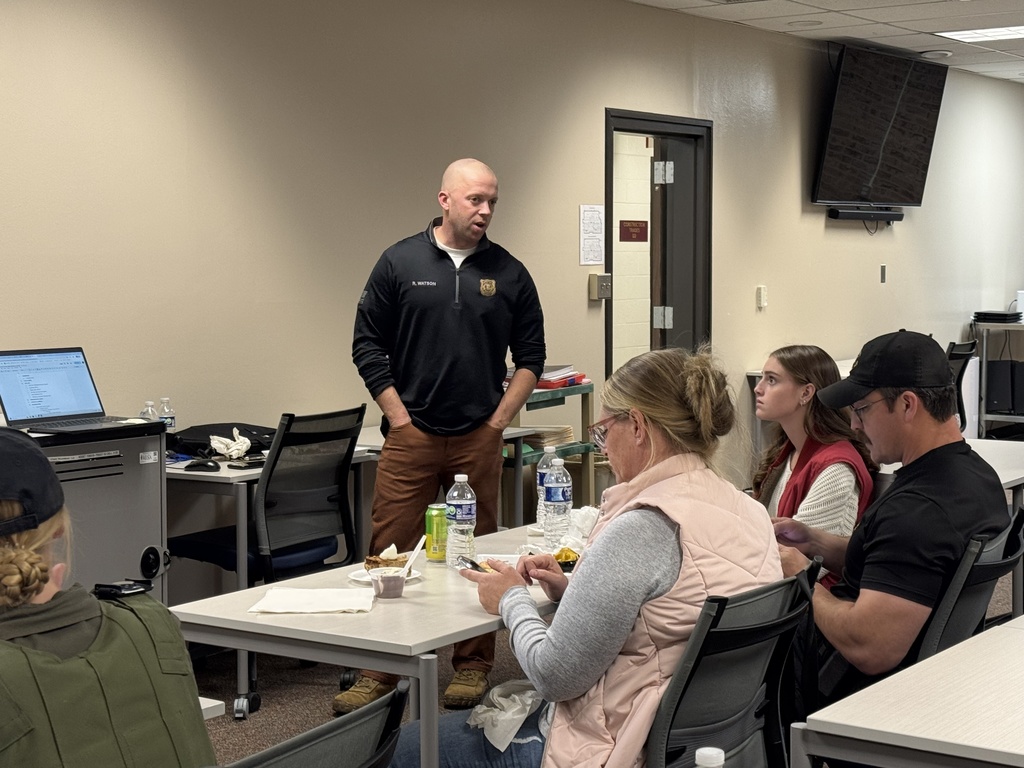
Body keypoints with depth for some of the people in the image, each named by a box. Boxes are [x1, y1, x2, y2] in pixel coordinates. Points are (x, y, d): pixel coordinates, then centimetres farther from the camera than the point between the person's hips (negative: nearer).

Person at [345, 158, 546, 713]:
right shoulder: (400, 263, 2)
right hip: (410, 436, -1)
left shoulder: (508, 273, 7)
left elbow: (530, 355, 12)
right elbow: (368, 345, 4)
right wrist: (400, 417, -2)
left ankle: (472, 668, 17)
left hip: (479, 438, 2)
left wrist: (499, 419, 3)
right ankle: (379, 674, 6)